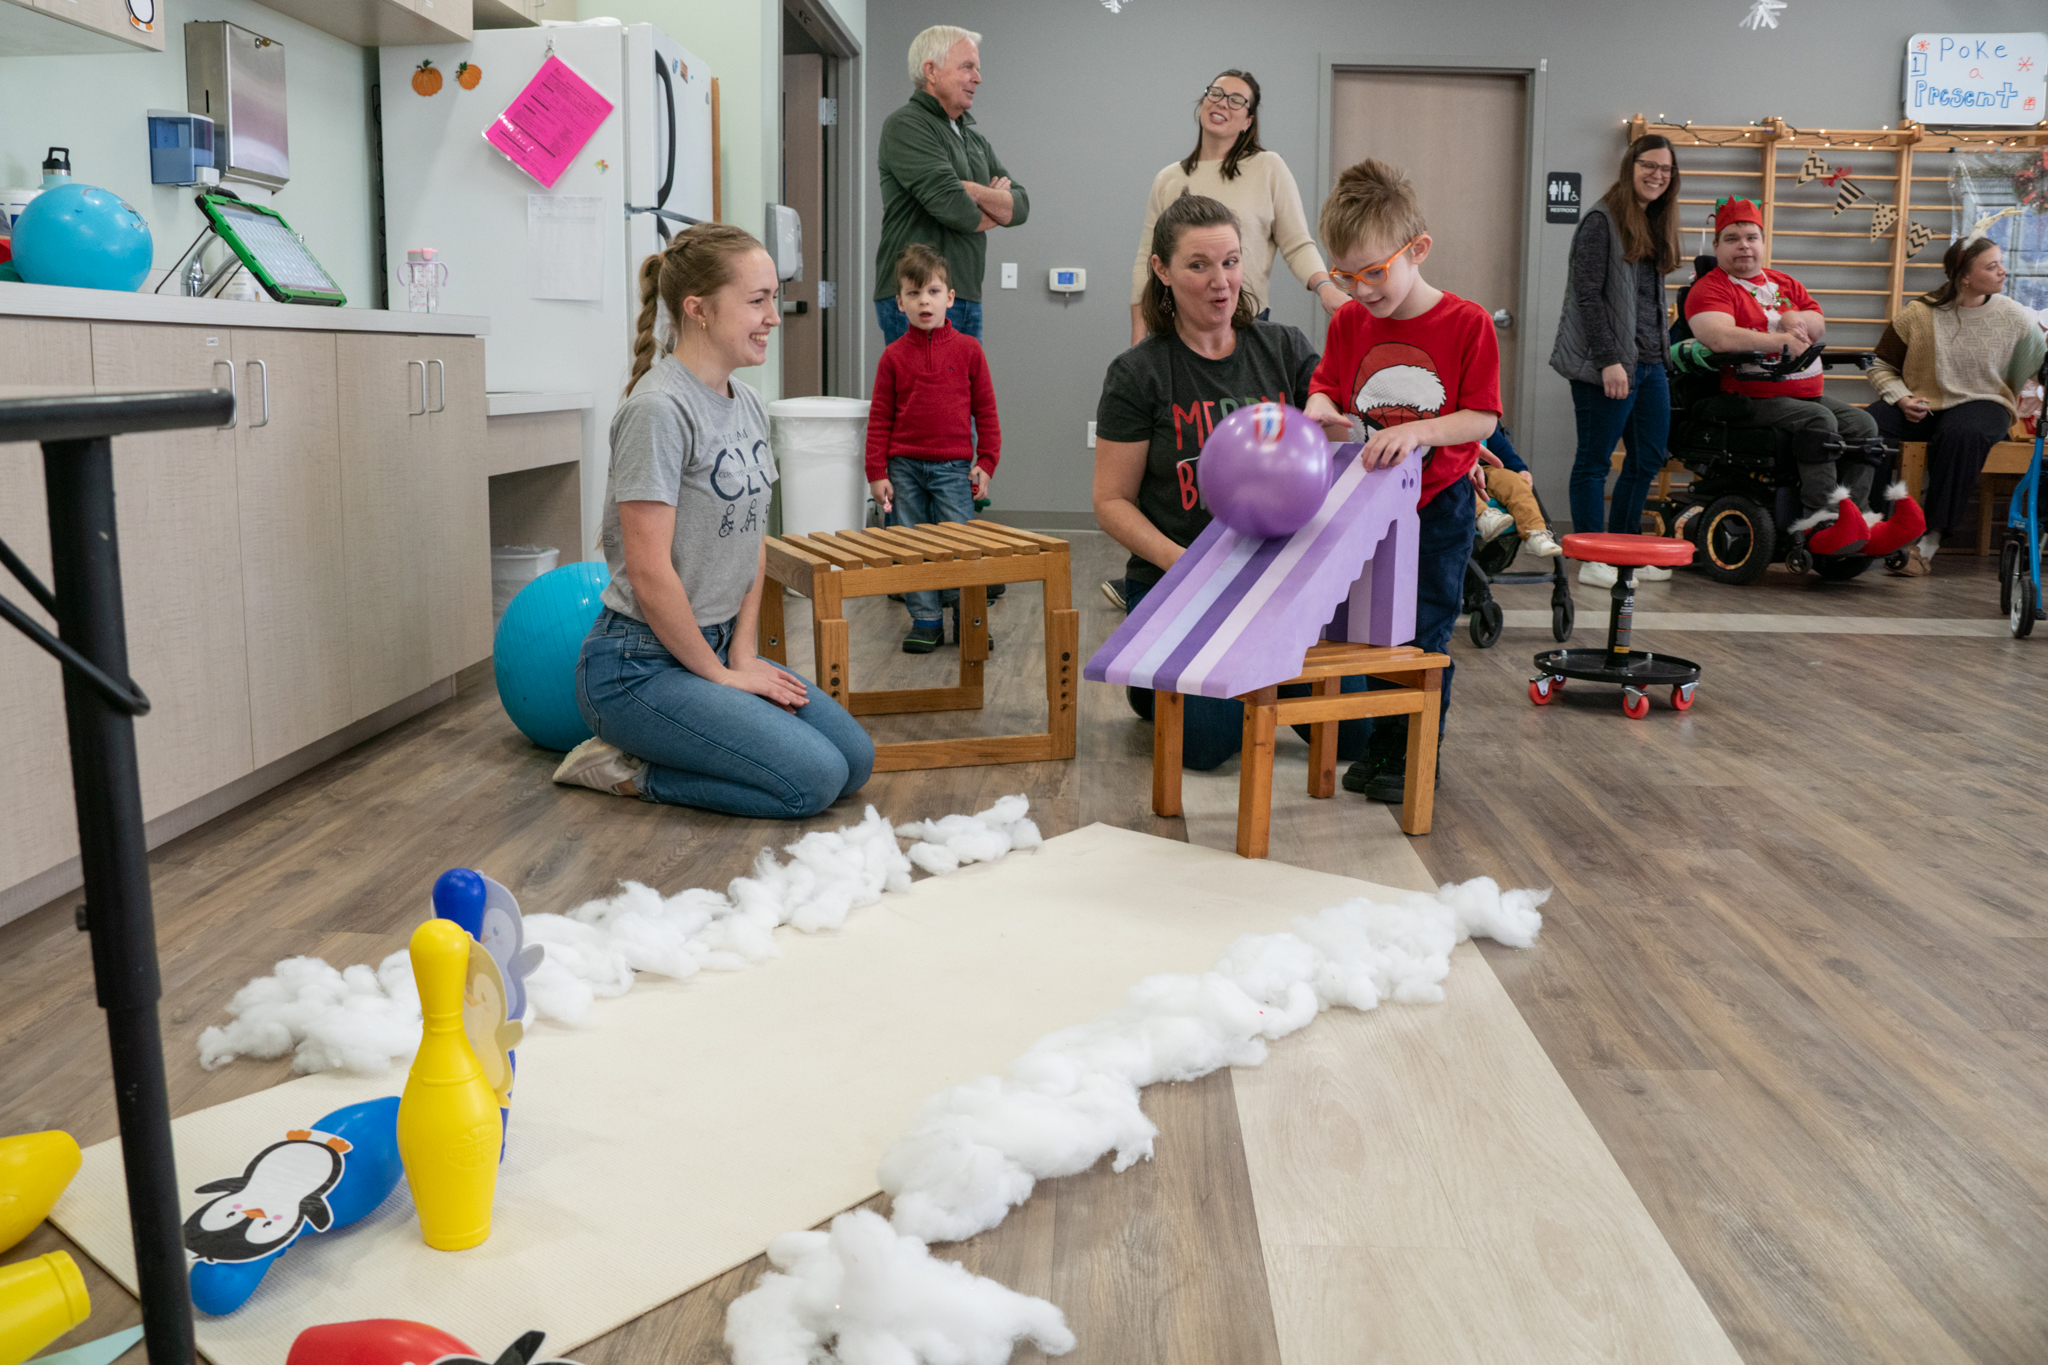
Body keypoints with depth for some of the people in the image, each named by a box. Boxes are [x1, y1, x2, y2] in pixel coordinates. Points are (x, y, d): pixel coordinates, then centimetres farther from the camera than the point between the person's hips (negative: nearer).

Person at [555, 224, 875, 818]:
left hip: (714, 647, 9)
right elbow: (649, 572, -22)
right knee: (814, 778, -17)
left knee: (855, 760, 3)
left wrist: (742, 653, 3)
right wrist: (718, 675, -12)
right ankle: (625, 769, 0)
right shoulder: (658, 409, -20)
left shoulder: (748, 404, 8)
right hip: (640, 665, -9)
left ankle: (643, 758, 13)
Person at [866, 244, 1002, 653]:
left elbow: (985, 411, 5)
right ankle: (926, 621, 17)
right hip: (903, 468, 1)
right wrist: (876, 474, -1)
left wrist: (985, 464, 0)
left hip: (953, 468, -1)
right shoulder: (893, 356, 2)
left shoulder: (968, 350, 1)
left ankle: (967, 616, 15)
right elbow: (880, 418, 4)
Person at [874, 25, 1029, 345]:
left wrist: (973, 191, -10)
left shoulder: (974, 138, 21)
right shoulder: (905, 126, -6)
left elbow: (1020, 206, 11)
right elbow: (953, 208, -18)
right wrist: (996, 209, 4)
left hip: (967, 300, 9)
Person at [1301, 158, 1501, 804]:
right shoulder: (1349, 321, -1)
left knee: (1423, 634, 2)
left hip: (1437, 506, -4)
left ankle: (1417, 755, 16)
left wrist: (1417, 431, -31)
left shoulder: (1465, 323, -14)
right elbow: (1326, 386, 6)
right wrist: (1320, 411, -18)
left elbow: (1482, 418, -15)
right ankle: (1381, 744, 27)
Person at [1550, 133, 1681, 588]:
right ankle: (1592, 562, 4)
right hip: (1609, 364, -9)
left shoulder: (1655, 226, 18)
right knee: (1595, 461, -1)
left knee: (1649, 458, 10)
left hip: (1649, 363, 9)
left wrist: (1660, 353, 11)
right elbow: (1588, 295, -14)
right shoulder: (1602, 221, -7)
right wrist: (1609, 360, -20)